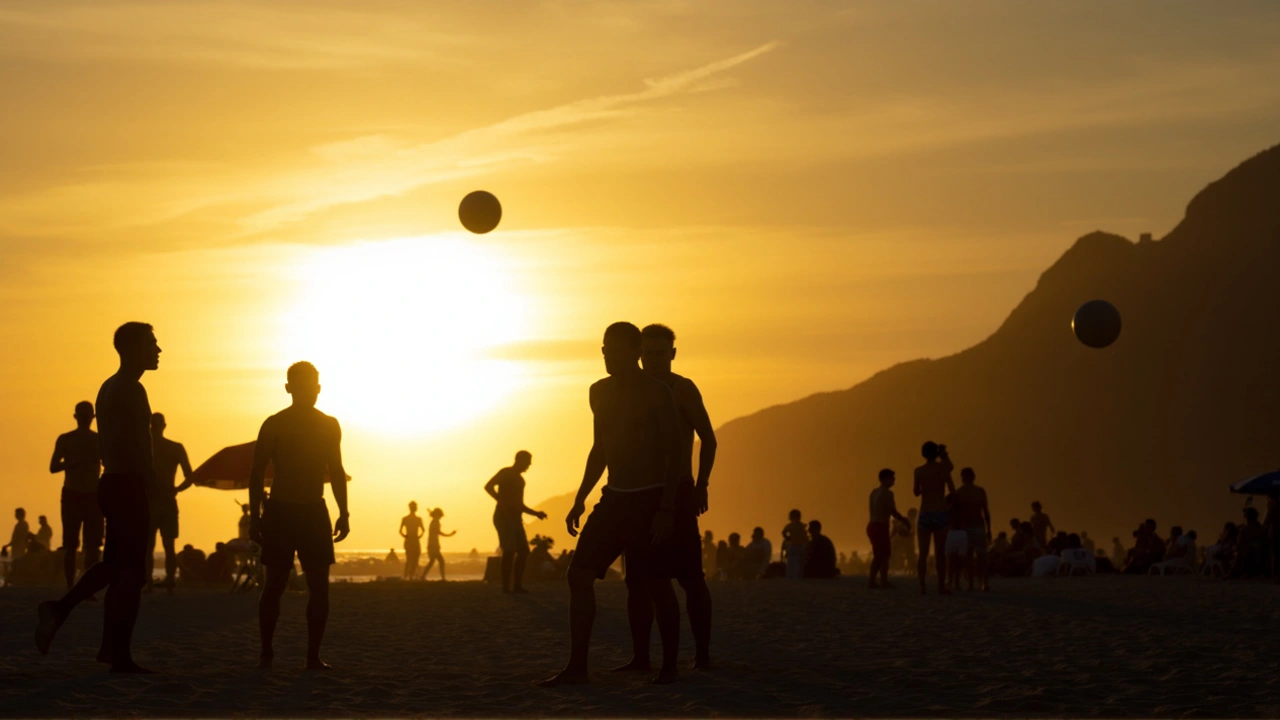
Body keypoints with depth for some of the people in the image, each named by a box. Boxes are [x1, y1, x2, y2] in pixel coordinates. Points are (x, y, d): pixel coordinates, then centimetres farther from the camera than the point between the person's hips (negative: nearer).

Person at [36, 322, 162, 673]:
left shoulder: (109, 388, 17)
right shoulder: (131, 390, -14)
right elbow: (136, 447, -23)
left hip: (112, 483, 10)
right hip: (128, 485, -10)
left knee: (114, 565, 17)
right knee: (132, 570, -5)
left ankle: (59, 609, 7)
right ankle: (120, 655, -5)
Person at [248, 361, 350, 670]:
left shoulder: (329, 426, 9)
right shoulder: (274, 425, -2)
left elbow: (336, 471, 17)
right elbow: (257, 473, 0)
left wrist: (343, 513, 11)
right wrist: (255, 517, -6)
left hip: (315, 512, 3)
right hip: (280, 511, -3)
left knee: (319, 586, -3)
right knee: (275, 583, -3)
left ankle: (313, 655, 1)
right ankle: (266, 653, 4)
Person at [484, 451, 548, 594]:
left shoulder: (519, 479, 21)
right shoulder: (505, 473, -3)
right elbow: (488, 486, -19)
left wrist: (535, 513, 18)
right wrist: (502, 501, -25)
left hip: (515, 518, 9)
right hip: (504, 517, -9)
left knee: (523, 550, 2)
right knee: (510, 550, -16)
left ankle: (517, 585, 5)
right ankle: (506, 586, -17)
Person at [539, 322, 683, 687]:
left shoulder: (656, 393, -9)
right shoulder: (600, 393, 11)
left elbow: (675, 454, -11)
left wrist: (667, 509, -18)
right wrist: (580, 500, 15)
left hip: (650, 499, -6)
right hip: (614, 498, 6)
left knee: (657, 584, -3)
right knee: (579, 574, -4)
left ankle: (669, 667, 11)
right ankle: (577, 667, -2)